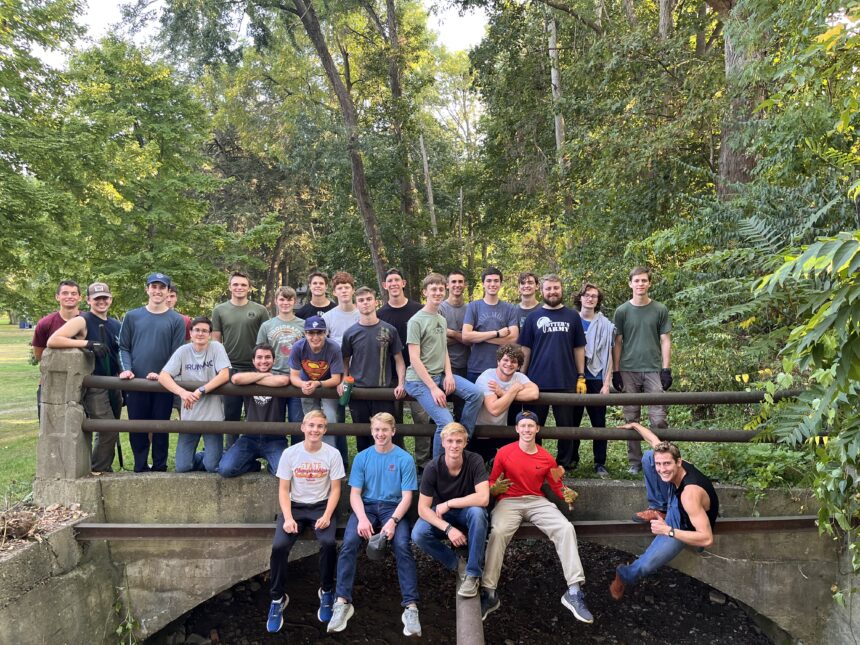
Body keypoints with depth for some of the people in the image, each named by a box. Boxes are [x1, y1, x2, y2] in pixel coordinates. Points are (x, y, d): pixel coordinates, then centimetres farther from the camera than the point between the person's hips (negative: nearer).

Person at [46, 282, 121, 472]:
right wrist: (87, 343, -26)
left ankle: (104, 467, 24)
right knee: (108, 429, -11)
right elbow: (52, 341, -19)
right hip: (94, 385, -6)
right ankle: (98, 470, 4)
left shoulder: (116, 325, 12)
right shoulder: (82, 321, -7)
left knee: (108, 431, 12)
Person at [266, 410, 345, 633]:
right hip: (295, 506, 1)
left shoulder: (332, 454, -6)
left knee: (329, 543, -29)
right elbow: (283, 490, -2)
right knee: (279, 546, -25)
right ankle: (278, 598, -1)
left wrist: (326, 516, -17)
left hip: (321, 506, -1)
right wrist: (288, 518, -17)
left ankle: (326, 591, -1)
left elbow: (335, 489, -3)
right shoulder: (289, 453, -4)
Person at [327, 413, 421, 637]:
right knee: (349, 542, -27)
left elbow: (407, 497, -4)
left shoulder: (405, 459, -1)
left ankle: (411, 607, -25)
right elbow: (355, 493, 2)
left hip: (393, 507, -2)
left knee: (402, 546, -29)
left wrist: (393, 521, -21)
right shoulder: (362, 457, 6)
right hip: (366, 506, 2)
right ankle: (343, 602, -19)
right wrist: (362, 518, -17)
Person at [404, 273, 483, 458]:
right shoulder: (416, 321, -8)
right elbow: (415, 359, -13)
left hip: (441, 375, 7)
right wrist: (433, 388, -18)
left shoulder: (442, 320, 16)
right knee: (446, 422, -20)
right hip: (420, 380, -7)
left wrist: (449, 375, -1)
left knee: (476, 394, -14)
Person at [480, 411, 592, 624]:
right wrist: (495, 488, -20)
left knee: (565, 528, -24)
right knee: (498, 532, -34)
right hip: (509, 502, -2)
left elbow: (557, 486, 13)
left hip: (538, 502, 3)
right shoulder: (504, 453, 1)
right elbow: (491, 483, 4)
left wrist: (567, 494, -10)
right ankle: (489, 594, -25)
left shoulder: (546, 458, 8)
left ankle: (574, 592, -19)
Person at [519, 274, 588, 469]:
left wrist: (581, 377, 1)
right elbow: (525, 349, 5)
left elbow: (579, 348, 7)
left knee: (565, 424, 8)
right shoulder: (534, 317, 4)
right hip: (537, 381, 0)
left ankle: (565, 462, 21)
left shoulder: (572, 316, 6)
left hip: (566, 381, 0)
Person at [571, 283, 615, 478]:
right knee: (572, 421, 8)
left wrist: (606, 383, -2)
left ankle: (600, 463, 10)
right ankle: (571, 459, 20)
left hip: (596, 379, 0)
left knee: (599, 423, 2)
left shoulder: (605, 325, 3)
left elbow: (608, 355, 3)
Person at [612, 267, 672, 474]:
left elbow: (665, 341, 6)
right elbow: (618, 343, 7)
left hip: (653, 370, -1)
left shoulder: (660, 310, 6)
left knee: (658, 418, -6)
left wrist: (666, 369, -2)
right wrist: (615, 371, 2)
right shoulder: (622, 311, 6)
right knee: (631, 419, 6)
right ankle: (635, 462, 15)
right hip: (628, 371, 1)